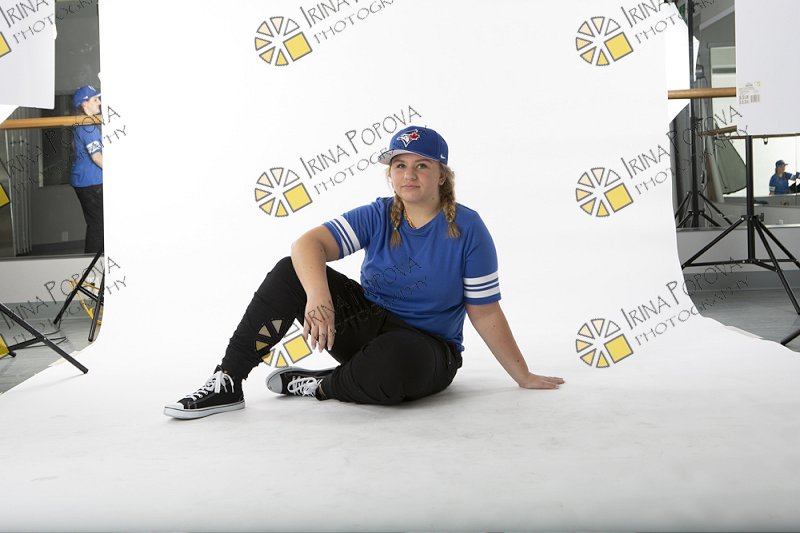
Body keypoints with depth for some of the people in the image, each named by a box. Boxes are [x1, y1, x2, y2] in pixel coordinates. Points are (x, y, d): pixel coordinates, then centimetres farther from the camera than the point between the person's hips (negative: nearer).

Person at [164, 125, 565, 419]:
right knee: (292, 271, -16)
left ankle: (319, 386, -10)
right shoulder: (378, 217, -3)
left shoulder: (467, 229, -11)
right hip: (366, 325, 3)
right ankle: (227, 383, -16)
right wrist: (318, 297, -40)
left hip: (427, 348, -3)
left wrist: (524, 377, -5)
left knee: (392, 363, -42)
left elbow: (485, 313, -6)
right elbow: (308, 243, -20)